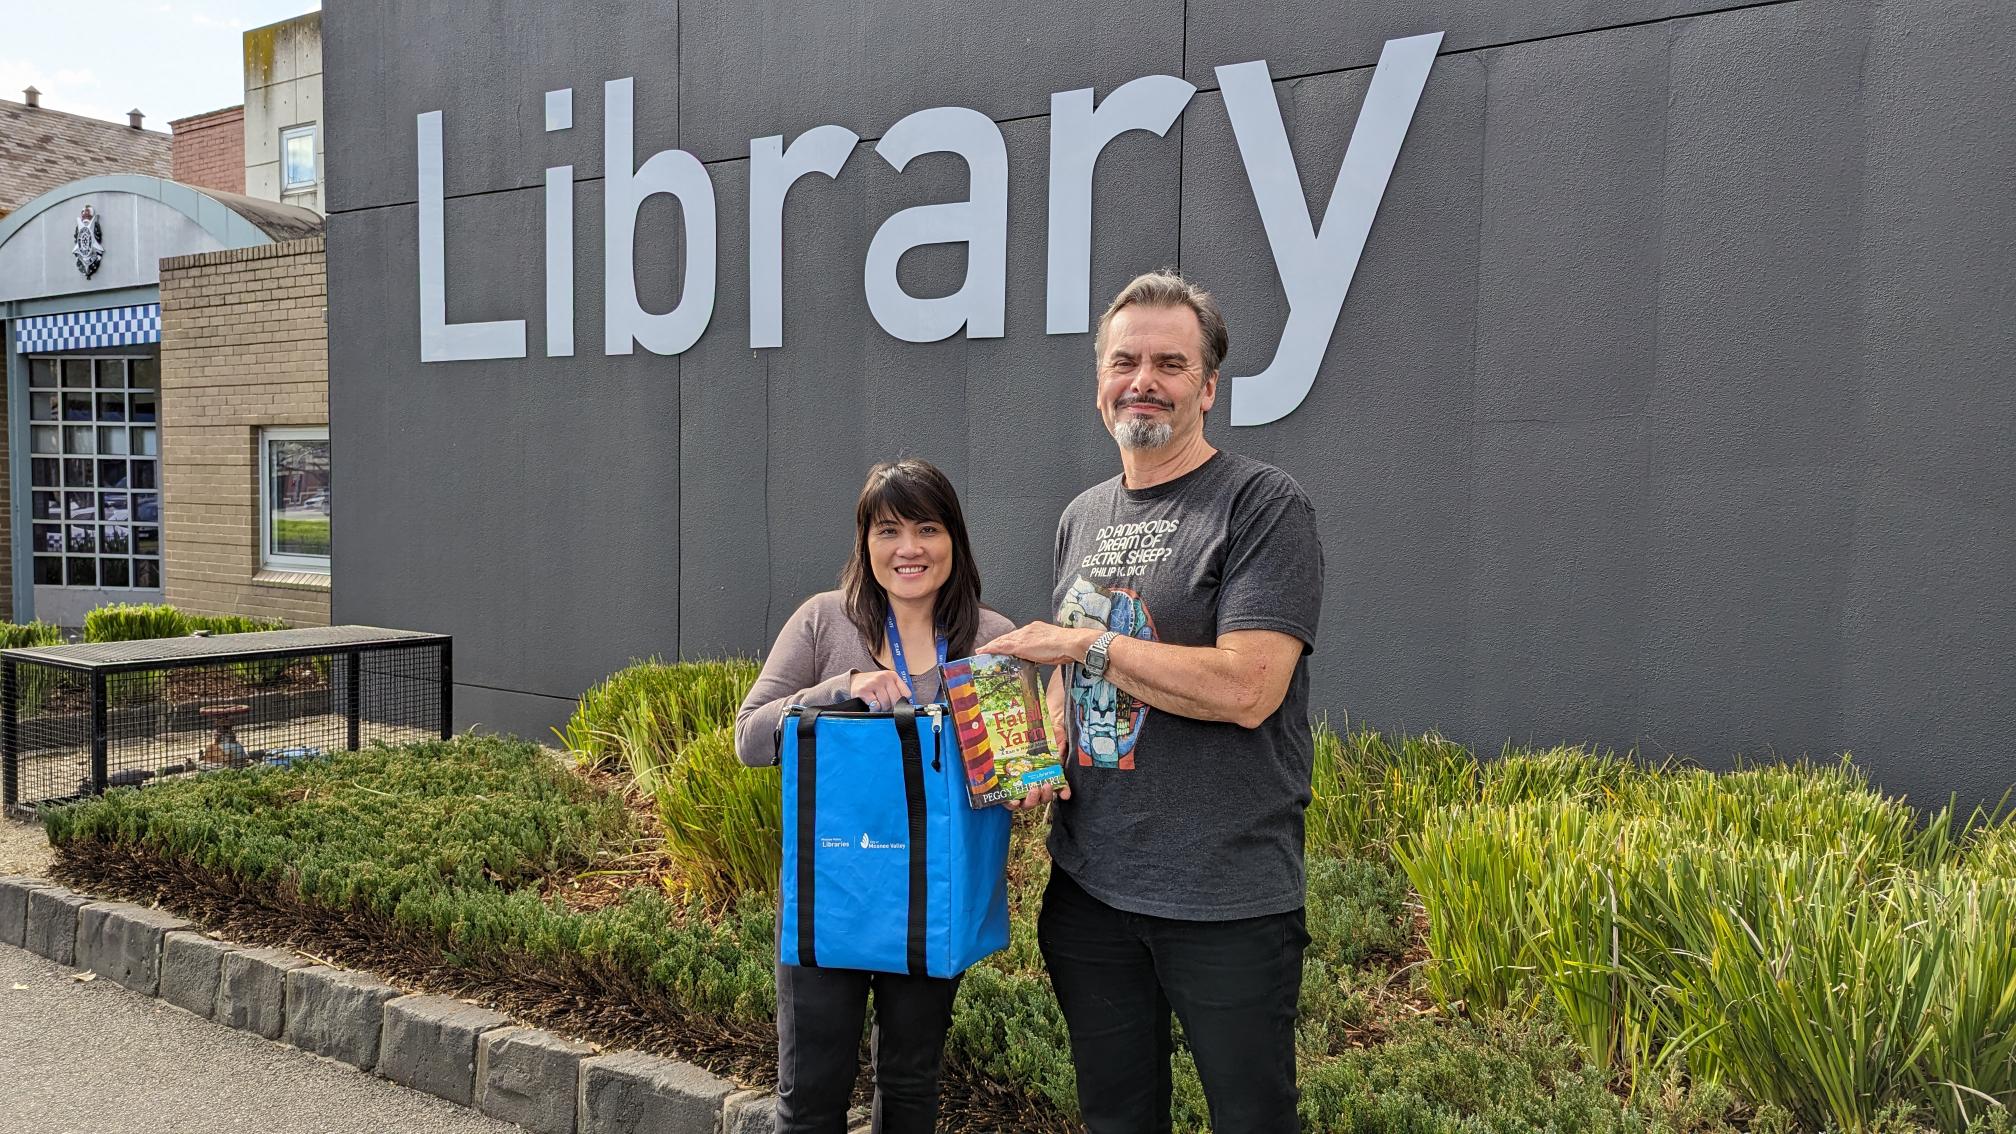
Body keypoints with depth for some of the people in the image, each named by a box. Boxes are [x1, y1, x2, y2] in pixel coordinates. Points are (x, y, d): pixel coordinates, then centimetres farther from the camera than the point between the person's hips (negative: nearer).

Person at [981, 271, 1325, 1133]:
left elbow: (1245, 688, -22)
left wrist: (1082, 641, -14)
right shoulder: (1083, 517, 11)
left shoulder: (1263, 505, -10)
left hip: (1226, 898, -6)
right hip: (1088, 885, 6)